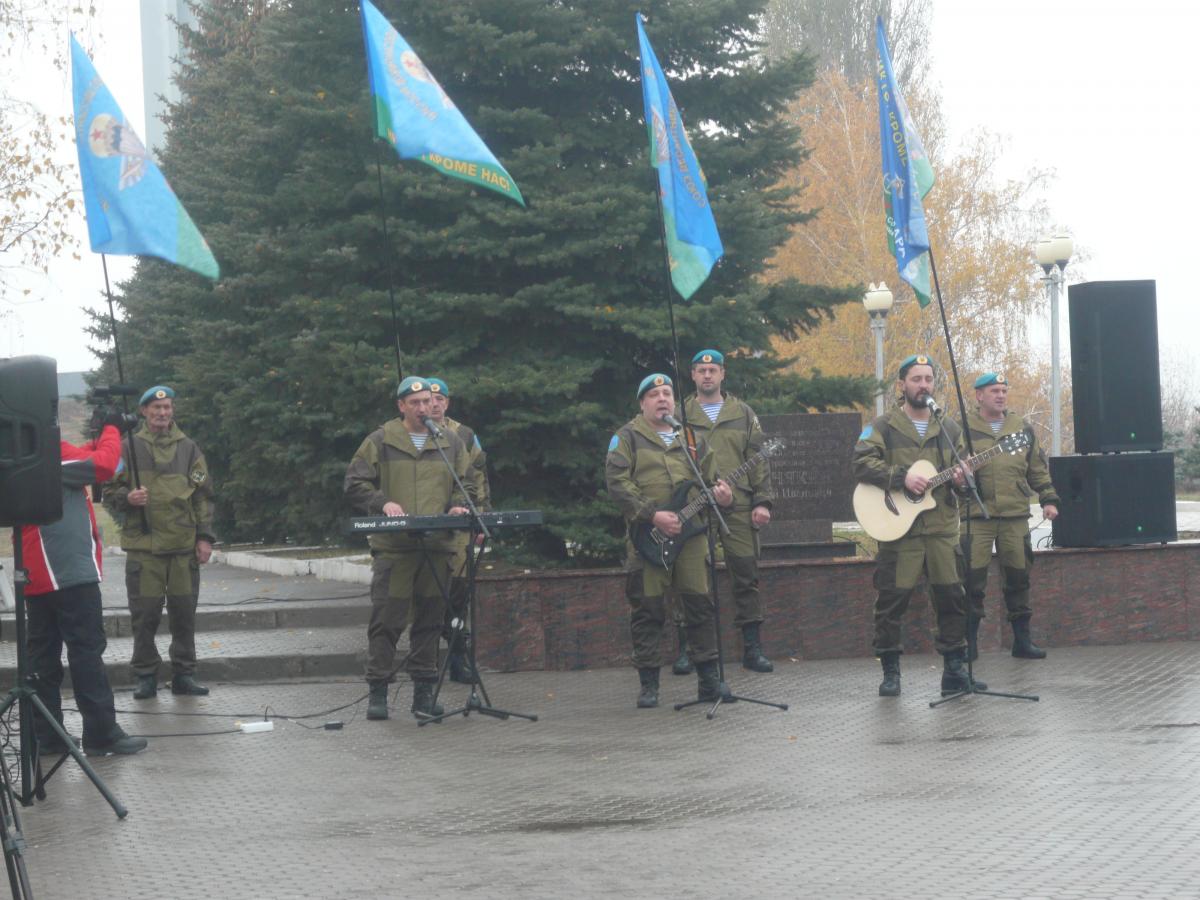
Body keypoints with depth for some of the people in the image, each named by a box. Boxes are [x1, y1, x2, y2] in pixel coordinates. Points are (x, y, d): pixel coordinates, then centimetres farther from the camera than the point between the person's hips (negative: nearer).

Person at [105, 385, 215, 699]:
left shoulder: (188, 448, 11)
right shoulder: (130, 448, 4)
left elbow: (203, 495, 12)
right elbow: (110, 493, 8)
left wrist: (204, 537, 5)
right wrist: (127, 498, -15)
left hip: (184, 546, 2)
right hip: (143, 546, -2)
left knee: (184, 612, 5)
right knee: (145, 614, -1)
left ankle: (184, 674, 14)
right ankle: (146, 675, 9)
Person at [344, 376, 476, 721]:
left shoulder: (450, 442, 13)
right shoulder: (380, 442, 3)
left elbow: (466, 484, 20)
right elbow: (354, 483, 3)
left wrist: (458, 505, -1)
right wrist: (383, 503, -13)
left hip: (437, 547, 3)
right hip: (393, 547, -3)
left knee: (430, 620, 6)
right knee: (386, 620, -4)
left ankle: (424, 692, 13)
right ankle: (378, 692, 2)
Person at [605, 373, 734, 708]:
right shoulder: (628, 437, 4)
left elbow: (709, 478, 20)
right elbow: (617, 482, -7)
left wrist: (721, 494, -5)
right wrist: (653, 515, -16)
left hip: (690, 531, 3)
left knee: (700, 603, 1)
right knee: (647, 608, -1)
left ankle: (709, 679, 9)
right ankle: (649, 685, 5)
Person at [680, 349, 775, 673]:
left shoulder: (743, 414, 12)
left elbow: (758, 461, 9)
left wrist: (762, 501, -1)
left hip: (738, 506, 1)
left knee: (747, 576, 0)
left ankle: (752, 648, 5)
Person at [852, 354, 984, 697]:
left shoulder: (948, 429, 13)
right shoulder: (884, 426, 0)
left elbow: (964, 470, 16)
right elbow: (862, 462, -13)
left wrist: (962, 480, -7)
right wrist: (901, 477, -22)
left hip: (942, 529, 4)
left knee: (951, 597, 3)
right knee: (892, 600, -1)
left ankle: (954, 670, 10)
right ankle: (890, 672, 8)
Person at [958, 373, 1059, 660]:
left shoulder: (1022, 428, 15)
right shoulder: (963, 429, 3)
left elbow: (1038, 468, 18)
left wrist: (1048, 499, 11)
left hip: (1015, 516, 3)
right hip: (976, 516, -3)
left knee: (1019, 576, 6)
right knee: (973, 577, -6)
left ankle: (1022, 639, 14)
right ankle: (969, 640, 3)